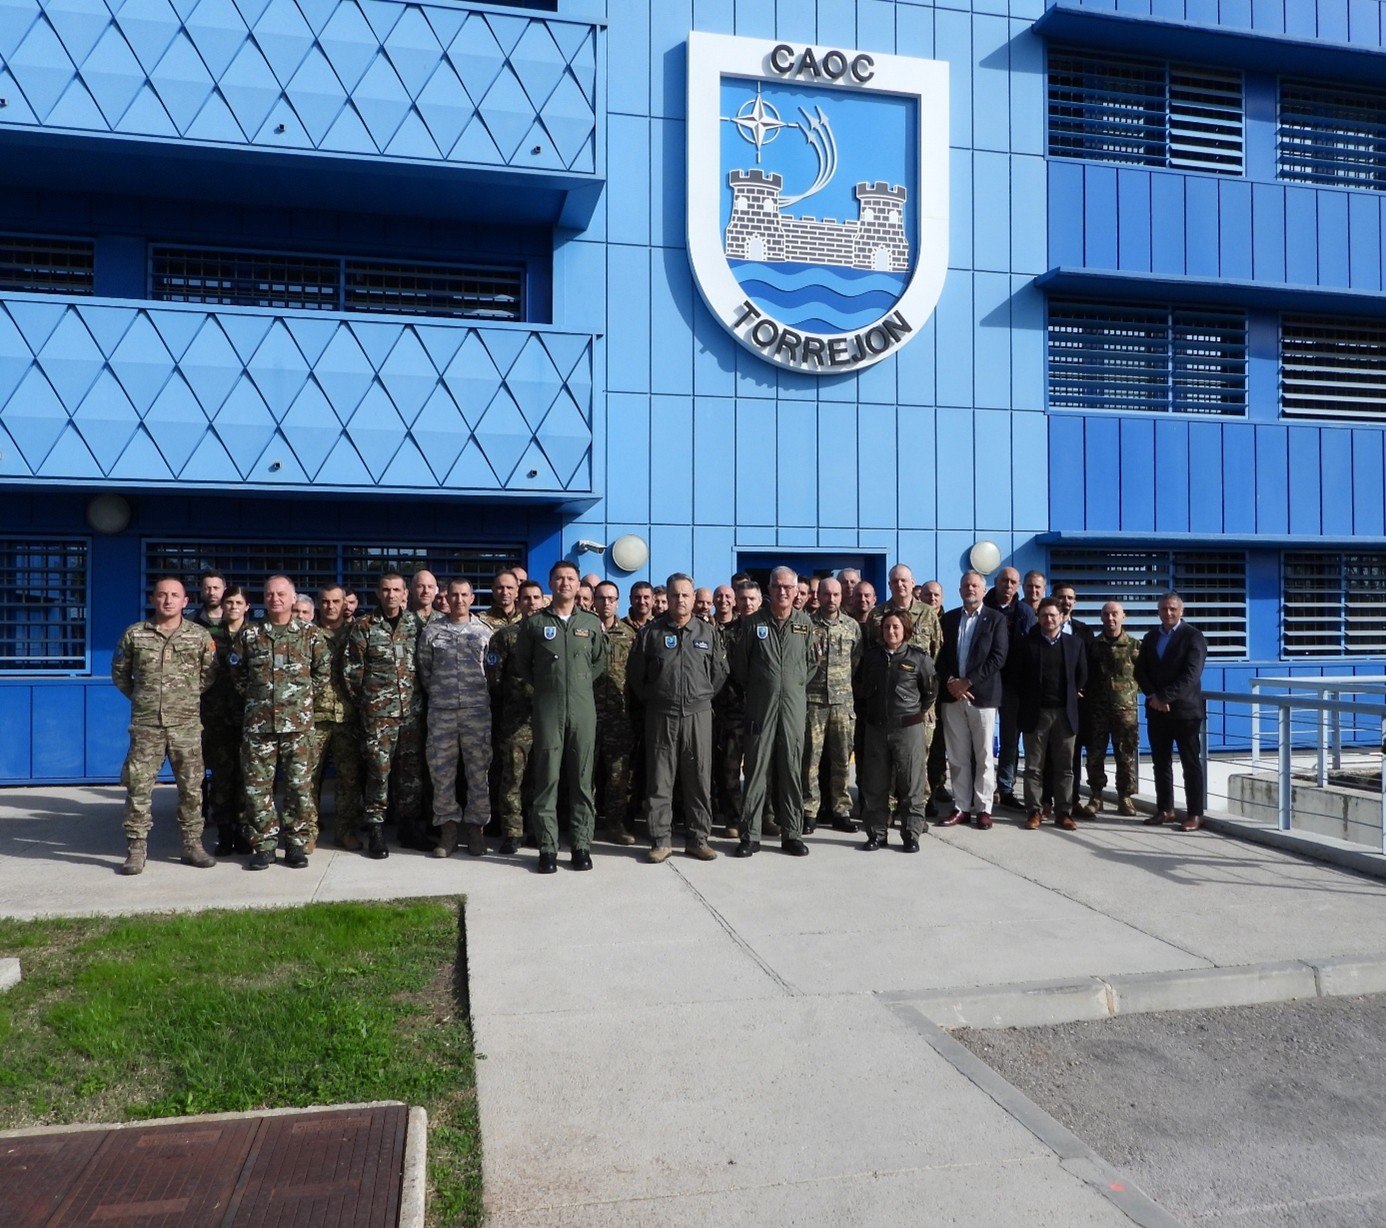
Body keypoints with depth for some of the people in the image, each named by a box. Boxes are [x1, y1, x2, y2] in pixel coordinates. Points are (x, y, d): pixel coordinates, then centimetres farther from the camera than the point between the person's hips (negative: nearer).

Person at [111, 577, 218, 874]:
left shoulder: (200, 636, 2)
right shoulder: (134, 634, 3)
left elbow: (208, 674, 10)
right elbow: (119, 673, 13)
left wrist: (189, 698, 9)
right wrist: (141, 698, 10)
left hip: (187, 724, 0)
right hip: (146, 724, 0)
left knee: (191, 787, 6)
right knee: (138, 786, 0)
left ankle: (193, 845, 16)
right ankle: (136, 849, 9)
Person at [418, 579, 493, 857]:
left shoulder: (484, 632, 6)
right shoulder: (431, 632, 7)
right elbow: (424, 670, 12)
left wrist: (480, 696, 7)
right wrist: (437, 695, 9)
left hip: (477, 711, -1)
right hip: (441, 712, 1)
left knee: (478, 771, 2)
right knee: (441, 771, 3)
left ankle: (476, 827, 12)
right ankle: (448, 829, 12)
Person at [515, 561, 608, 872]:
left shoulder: (592, 623, 9)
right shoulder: (534, 623, 5)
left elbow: (600, 662, 17)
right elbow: (522, 664, 12)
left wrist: (580, 684, 9)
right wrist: (544, 686, 9)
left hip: (583, 709, 1)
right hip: (547, 709, -1)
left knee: (582, 778, 4)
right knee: (547, 778, -1)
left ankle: (581, 844, 11)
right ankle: (548, 847, 5)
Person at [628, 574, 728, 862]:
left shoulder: (708, 633, 6)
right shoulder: (651, 632, 2)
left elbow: (719, 673, 12)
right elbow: (636, 675, 8)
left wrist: (702, 697, 11)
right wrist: (650, 702, 10)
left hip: (698, 714, 1)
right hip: (661, 715, -1)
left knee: (699, 778, 4)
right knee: (660, 779, 1)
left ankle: (698, 839, 13)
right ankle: (660, 840, 9)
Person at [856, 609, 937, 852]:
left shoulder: (918, 657, -3)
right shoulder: (870, 656, 7)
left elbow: (930, 692, 4)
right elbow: (860, 689, 17)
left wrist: (915, 713, 5)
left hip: (908, 728, -3)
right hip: (875, 728, 3)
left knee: (910, 784, 2)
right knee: (874, 784, 7)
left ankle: (911, 835, 11)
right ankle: (876, 833, 17)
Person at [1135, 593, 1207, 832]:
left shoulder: (1193, 636, -4)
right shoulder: (1150, 637, 14)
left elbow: (1191, 675, -14)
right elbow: (1140, 671, 8)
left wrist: (1164, 697, -17)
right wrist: (1153, 696, -9)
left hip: (1184, 710, -6)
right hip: (1156, 710, 6)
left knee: (1191, 764, 0)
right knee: (1160, 762, 10)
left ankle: (1194, 814, 3)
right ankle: (1164, 809, 19)